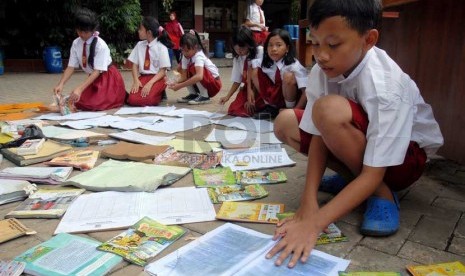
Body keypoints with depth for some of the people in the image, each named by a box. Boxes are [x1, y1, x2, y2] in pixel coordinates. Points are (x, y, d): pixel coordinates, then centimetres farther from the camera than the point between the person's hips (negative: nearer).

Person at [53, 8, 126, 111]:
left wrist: (80, 88, -38)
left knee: (94, 104, -22)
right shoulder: (76, 44, -7)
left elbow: (97, 71, -27)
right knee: (79, 103, -6)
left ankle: (119, 96, 4)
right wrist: (61, 84, -26)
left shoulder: (101, 45, -24)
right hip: (93, 79, 6)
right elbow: (71, 67, -8)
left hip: (108, 78, -6)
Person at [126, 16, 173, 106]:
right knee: (132, 100, -22)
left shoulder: (161, 48, -8)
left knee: (146, 100, -29)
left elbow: (162, 71, -10)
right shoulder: (139, 45, 4)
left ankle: (160, 93, 2)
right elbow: (135, 65, 4)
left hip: (157, 78, -3)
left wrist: (150, 84, -22)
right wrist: (136, 81, -14)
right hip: (143, 77, 4)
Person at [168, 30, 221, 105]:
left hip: (214, 84, -7)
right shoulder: (185, 57, -7)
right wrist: (176, 83, -31)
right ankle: (193, 94, 3)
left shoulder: (199, 56, -28)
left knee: (193, 67, -29)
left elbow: (199, 76, -44)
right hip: (202, 85, 7)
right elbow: (184, 76, -10)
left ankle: (204, 96, -16)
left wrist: (180, 86, -44)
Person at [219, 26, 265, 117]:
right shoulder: (237, 58, -2)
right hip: (247, 87, 5)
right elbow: (237, 81, 2)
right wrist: (227, 97, -10)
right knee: (234, 110, -12)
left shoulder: (260, 52, -19)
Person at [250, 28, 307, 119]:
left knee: (288, 76, -33)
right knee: (256, 70, -10)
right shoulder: (265, 62, -10)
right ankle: (271, 107, 1)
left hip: (290, 99, -5)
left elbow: (307, 91, -27)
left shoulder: (294, 66, -23)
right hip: (274, 99, 5)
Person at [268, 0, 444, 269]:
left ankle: (383, 193, -12)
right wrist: (308, 204, -29)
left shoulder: (386, 88, -34)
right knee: (285, 123, -8)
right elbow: (318, 136, -18)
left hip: (407, 155, -6)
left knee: (330, 109, -33)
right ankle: (353, 178, 3)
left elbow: (372, 174, -34)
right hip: (362, 142, 6)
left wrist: (314, 224, -41)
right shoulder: (322, 71, -17)